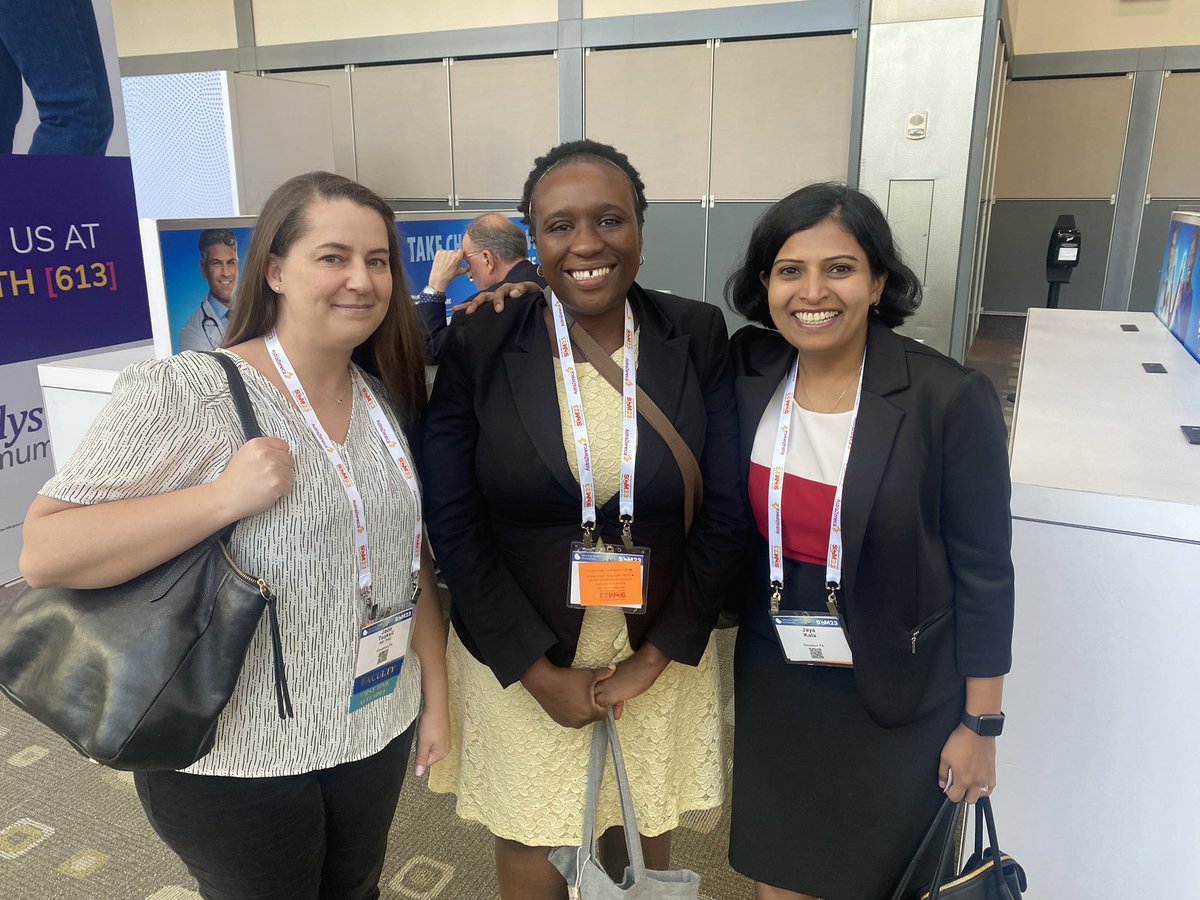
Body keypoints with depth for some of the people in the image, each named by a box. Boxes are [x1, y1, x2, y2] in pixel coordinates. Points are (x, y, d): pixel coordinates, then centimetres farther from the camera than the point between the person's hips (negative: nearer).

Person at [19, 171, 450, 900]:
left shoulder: (385, 400, 1)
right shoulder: (180, 393, -18)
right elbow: (44, 553, -19)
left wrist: (436, 692, 9)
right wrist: (224, 497, -29)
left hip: (378, 734, 6)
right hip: (237, 762, -5)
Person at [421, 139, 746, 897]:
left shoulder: (699, 338, -7)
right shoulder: (479, 345, -10)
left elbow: (725, 512, -5)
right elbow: (453, 523, -9)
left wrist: (657, 657, -7)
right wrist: (539, 672, -10)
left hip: (661, 654, 1)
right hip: (517, 658, -1)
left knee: (646, 836, 21)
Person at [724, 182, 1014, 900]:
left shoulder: (951, 400, -19)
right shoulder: (746, 376, -9)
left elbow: (984, 573, -12)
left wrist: (981, 725, -6)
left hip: (896, 699, -3)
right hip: (771, 678, 3)